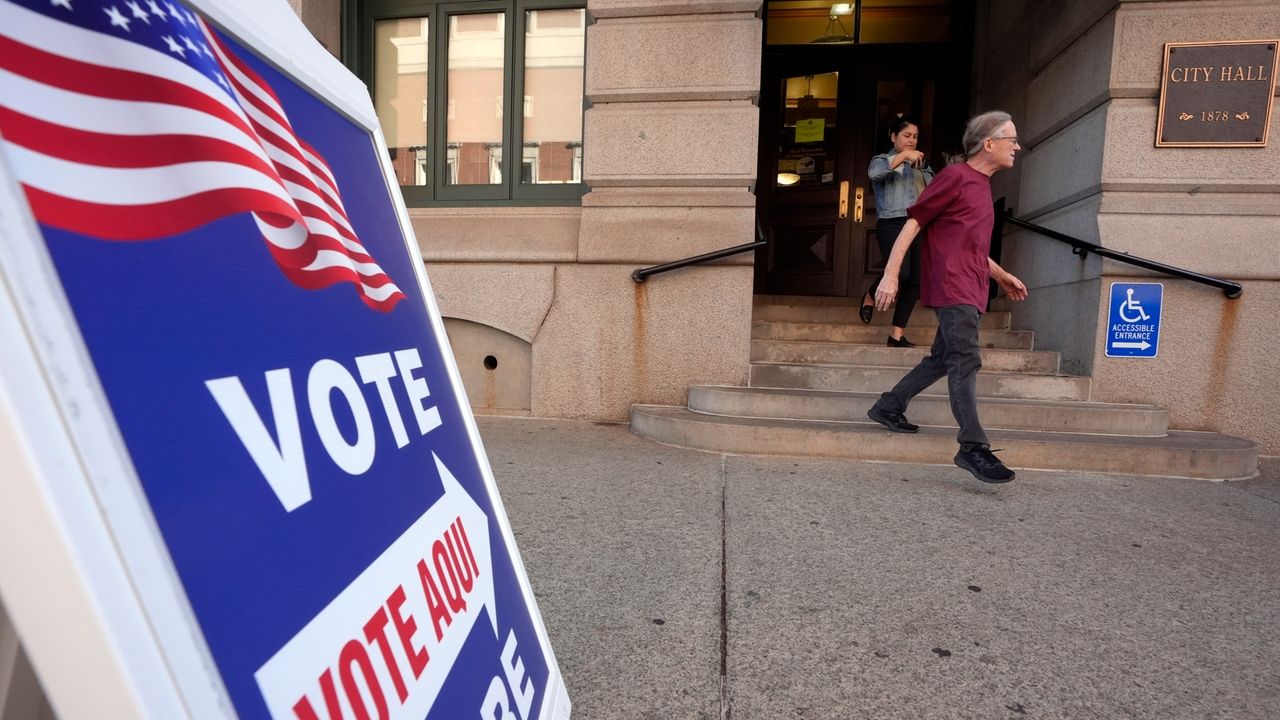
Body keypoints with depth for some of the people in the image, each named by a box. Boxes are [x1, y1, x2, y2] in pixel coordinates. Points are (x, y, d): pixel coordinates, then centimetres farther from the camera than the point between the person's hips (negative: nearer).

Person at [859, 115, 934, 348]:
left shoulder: (921, 165, 26)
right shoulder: (884, 160, 8)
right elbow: (873, 172, -17)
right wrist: (903, 155, -23)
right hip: (893, 224, -6)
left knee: (916, 280, -3)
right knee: (901, 272, -25)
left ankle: (896, 334, 1)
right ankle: (870, 297, 7)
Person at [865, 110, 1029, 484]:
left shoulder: (981, 185, 22)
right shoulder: (955, 176, -5)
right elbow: (913, 223, -11)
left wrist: (1001, 276, 28)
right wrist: (890, 274, -19)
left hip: (969, 290, 10)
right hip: (951, 286, -10)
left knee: (942, 358, 14)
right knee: (966, 363, -13)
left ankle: (888, 407, 24)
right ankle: (973, 447, -11)